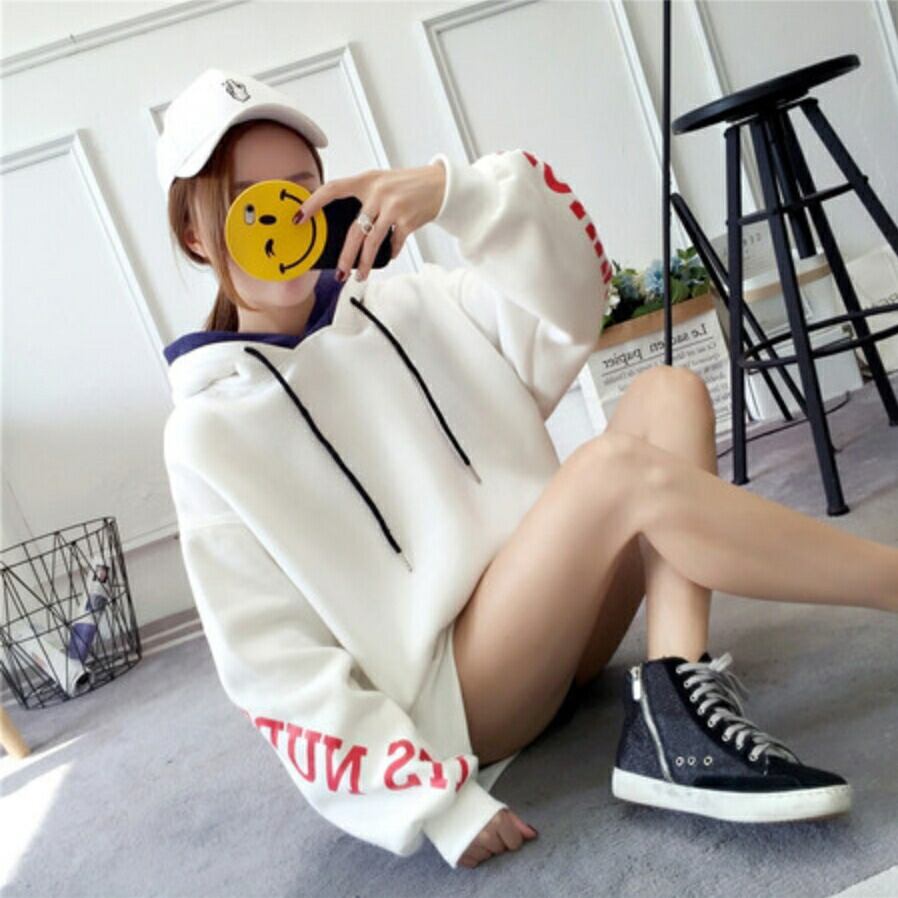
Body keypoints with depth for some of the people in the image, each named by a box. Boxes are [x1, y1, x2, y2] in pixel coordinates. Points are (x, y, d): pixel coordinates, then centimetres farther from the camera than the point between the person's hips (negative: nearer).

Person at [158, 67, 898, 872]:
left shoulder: (405, 311, 10)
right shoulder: (210, 430, -5)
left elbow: (562, 311, -3)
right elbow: (275, 665, -10)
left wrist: (456, 190, -20)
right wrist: (433, 798, -18)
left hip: (553, 623, 7)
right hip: (449, 702, -6)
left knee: (667, 393, -10)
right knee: (623, 466, -27)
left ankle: (675, 712, -26)